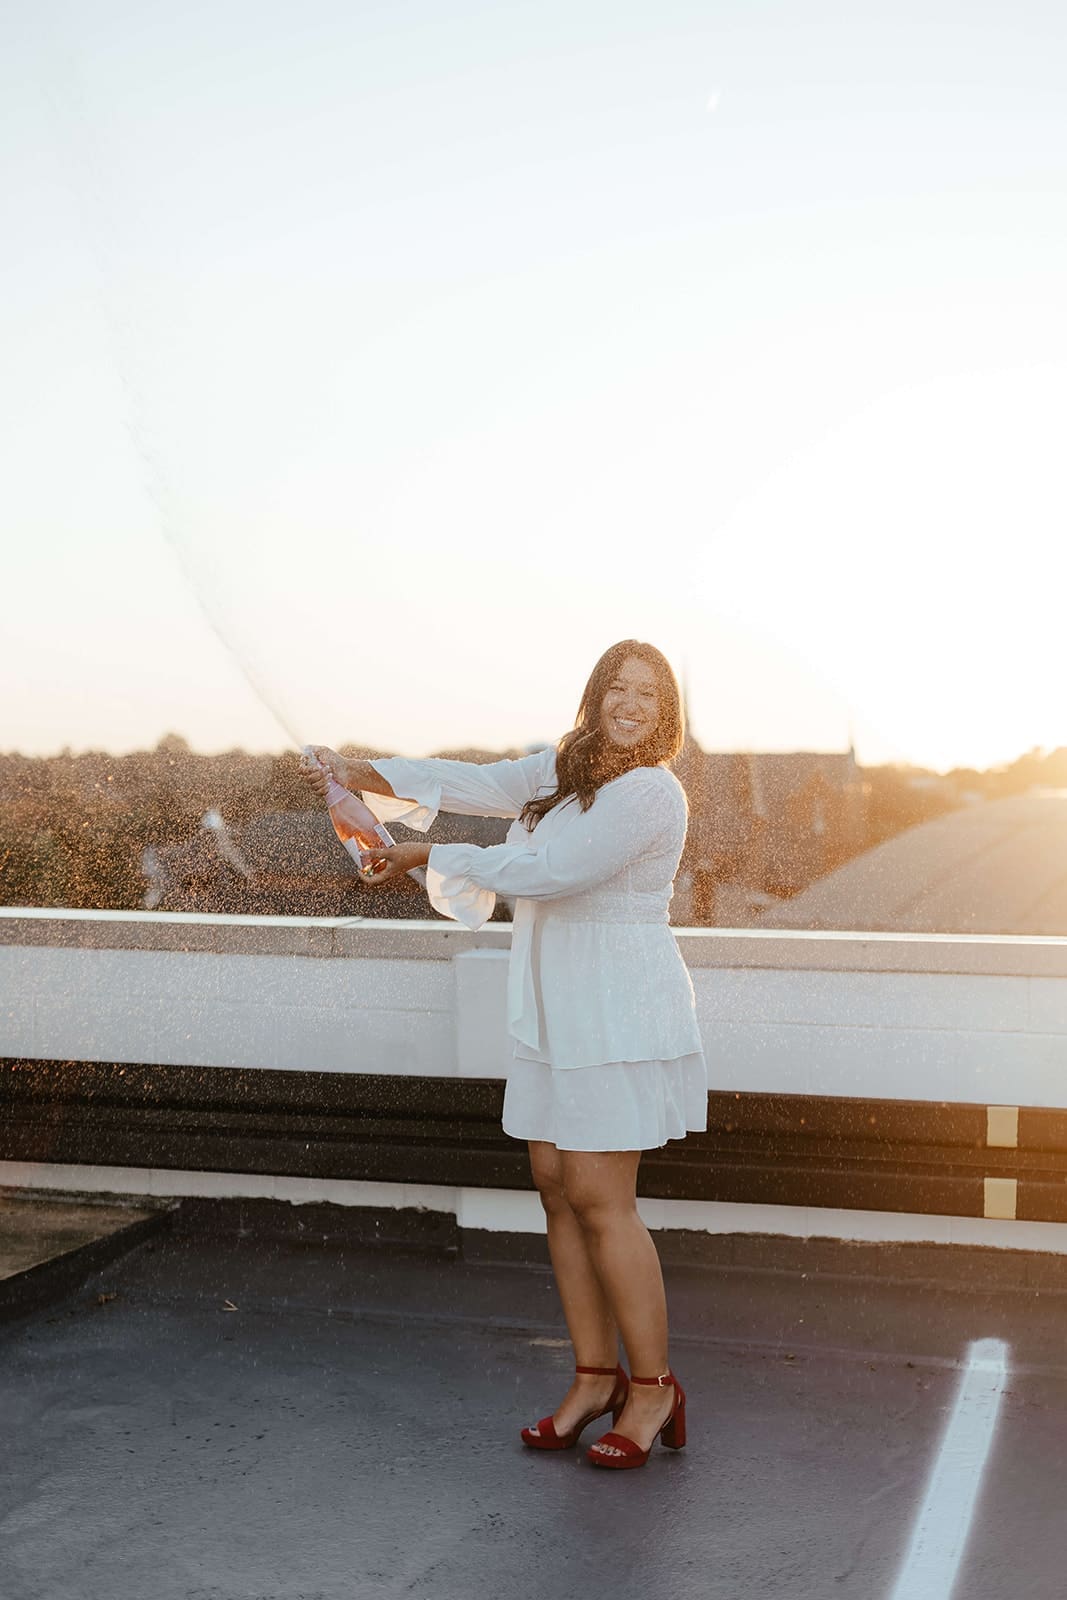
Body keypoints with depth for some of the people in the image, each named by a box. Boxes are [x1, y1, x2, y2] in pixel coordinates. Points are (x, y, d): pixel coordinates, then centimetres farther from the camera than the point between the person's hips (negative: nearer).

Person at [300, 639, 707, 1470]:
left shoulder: (649, 794, -15)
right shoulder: (565, 769, 12)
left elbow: (547, 871, -18)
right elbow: (483, 784, 8)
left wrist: (431, 857, -10)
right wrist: (370, 774, -4)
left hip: (619, 1018, -9)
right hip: (555, 1016, 9)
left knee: (600, 1198, -7)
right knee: (557, 1184, 9)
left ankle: (652, 1387, 8)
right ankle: (596, 1376, 20)